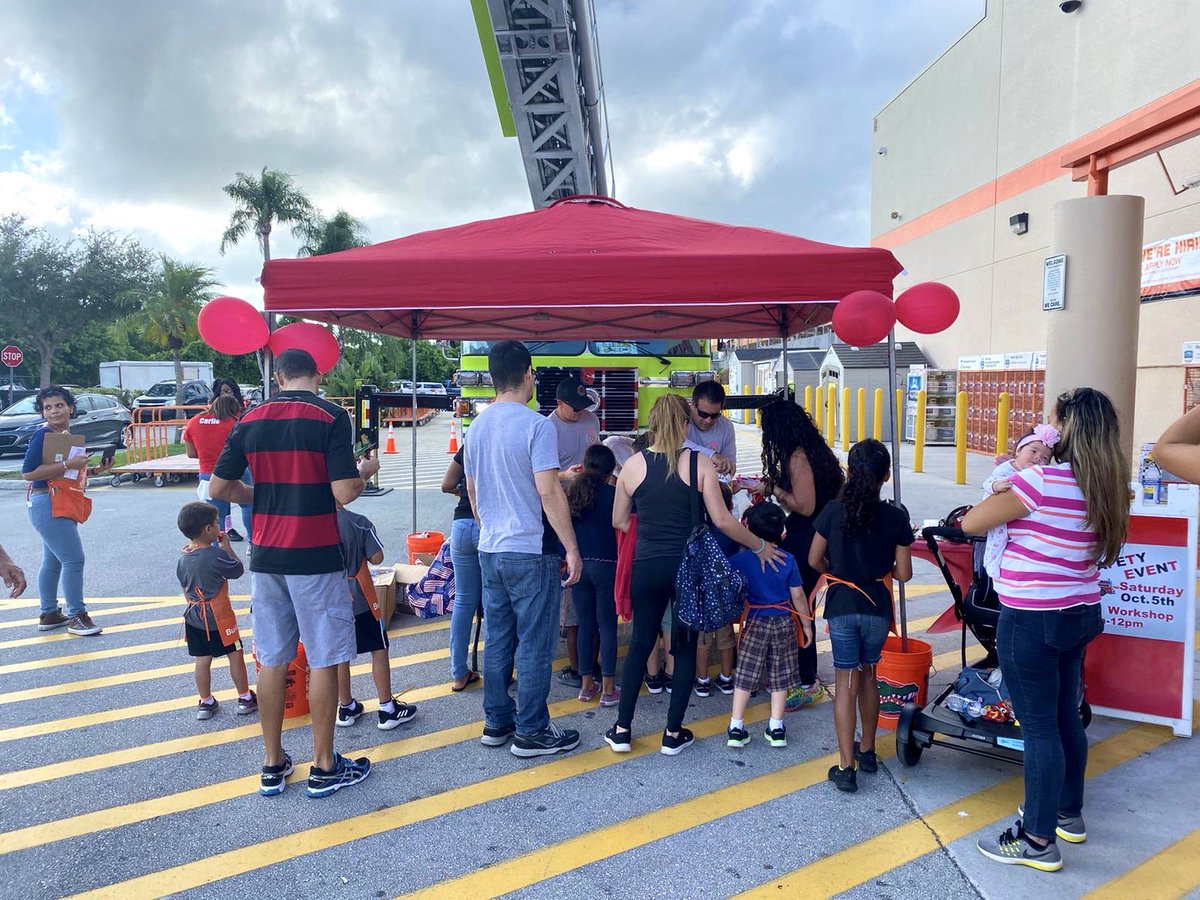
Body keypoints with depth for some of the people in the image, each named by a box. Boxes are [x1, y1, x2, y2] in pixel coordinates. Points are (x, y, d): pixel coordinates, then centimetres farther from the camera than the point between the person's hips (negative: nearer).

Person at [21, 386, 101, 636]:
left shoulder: (67, 435, 12)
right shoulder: (43, 435, -14)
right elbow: (27, 472, -22)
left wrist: (88, 469, 8)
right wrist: (67, 464, -26)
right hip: (47, 504, -10)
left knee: (52, 561, 15)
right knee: (73, 559, -10)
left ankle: (49, 615, 24)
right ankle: (77, 616, -4)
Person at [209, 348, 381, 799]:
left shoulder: (250, 420, 5)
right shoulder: (331, 417, -10)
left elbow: (218, 487, 7)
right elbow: (344, 492, -17)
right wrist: (366, 470, 4)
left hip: (266, 556, 5)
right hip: (316, 558, -5)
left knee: (272, 660, 13)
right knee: (323, 660, 5)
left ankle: (273, 765, 23)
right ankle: (323, 768, 15)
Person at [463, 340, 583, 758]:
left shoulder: (477, 426, 8)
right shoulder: (536, 426, -15)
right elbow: (548, 493, -19)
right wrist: (572, 548, -13)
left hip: (490, 551, 7)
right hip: (530, 551, -7)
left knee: (498, 640, 15)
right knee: (535, 646, 3)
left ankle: (496, 722, 25)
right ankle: (531, 732, 12)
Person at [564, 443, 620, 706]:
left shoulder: (573, 491, 2)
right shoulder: (612, 494, -8)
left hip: (578, 564, 4)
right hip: (605, 565, -4)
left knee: (585, 624, 11)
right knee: (607, 625, 3)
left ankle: (587, 685, 19)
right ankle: (608, 689, 7)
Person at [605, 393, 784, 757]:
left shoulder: (633, 465, -2)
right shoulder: (699, 463, -9)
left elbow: (618, 521, 5)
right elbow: (722, 520, -10)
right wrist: (761, 547, 3)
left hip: (646, 567, 2)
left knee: (640, 642, 15)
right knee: (686, 647, 12)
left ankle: (622, 730, 20)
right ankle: (673, 734, 19)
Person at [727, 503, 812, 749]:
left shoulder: (741, 558, -11)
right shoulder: (788, 560, -7)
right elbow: (798, 595, -3)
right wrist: (807, 624, 8)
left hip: (755, 622, -1)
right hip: (784, 622, 1)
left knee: (745, 674, 6)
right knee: (779, 676, 12)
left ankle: (736, 728, 8)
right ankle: (776, 728, 17)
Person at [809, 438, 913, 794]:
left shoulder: (834, 510, -8)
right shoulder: (895, 517, -8)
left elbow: (814, 560, -2)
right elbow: (903, 573, -5)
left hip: (842, 605, -1)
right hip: (878, 606, 1)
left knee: (846, 682, 4)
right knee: (868, 675, 20)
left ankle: (846, 767, 3)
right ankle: (867, 750, 33)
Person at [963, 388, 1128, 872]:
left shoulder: (1041, 480, -22)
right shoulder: (1107, 487, 4)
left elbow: (971, 523, -16)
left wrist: (1011, 482, -2)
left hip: (1032, 620, -8)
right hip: (1079, 614, 8)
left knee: (1038, 726, 1)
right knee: (1065, 716, 20)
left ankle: (1039, 841, 12)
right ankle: (1068, 813, 37)